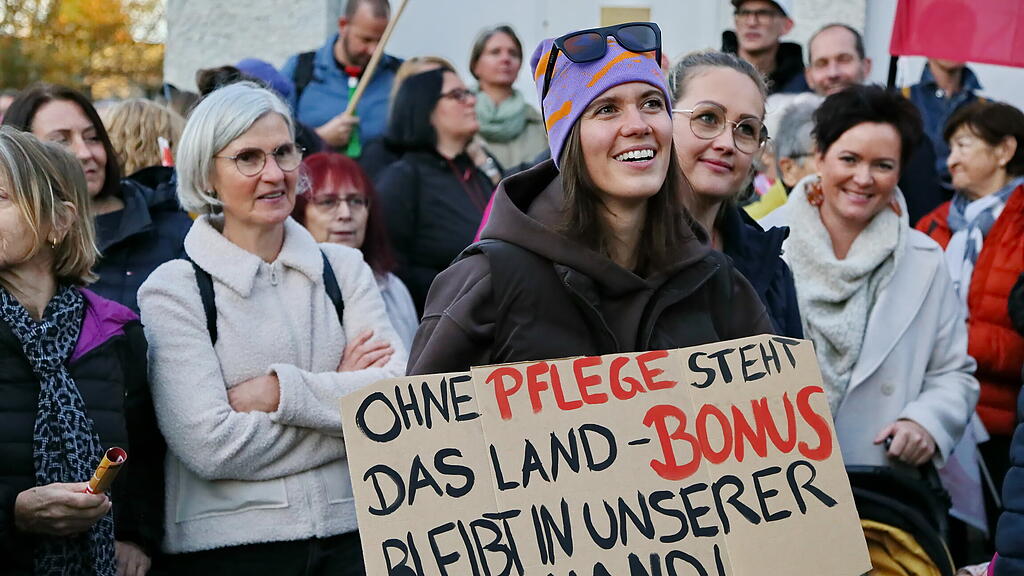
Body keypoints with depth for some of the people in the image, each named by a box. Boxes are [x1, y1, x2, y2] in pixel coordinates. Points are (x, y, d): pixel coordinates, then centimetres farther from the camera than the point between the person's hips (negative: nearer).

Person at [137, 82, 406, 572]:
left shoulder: (345, 269, 7)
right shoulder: (173, 291, -5)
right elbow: (211, 445, -15)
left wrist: (280, 392, -15)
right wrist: (338, 393, -8)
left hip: (351, 533, 3)